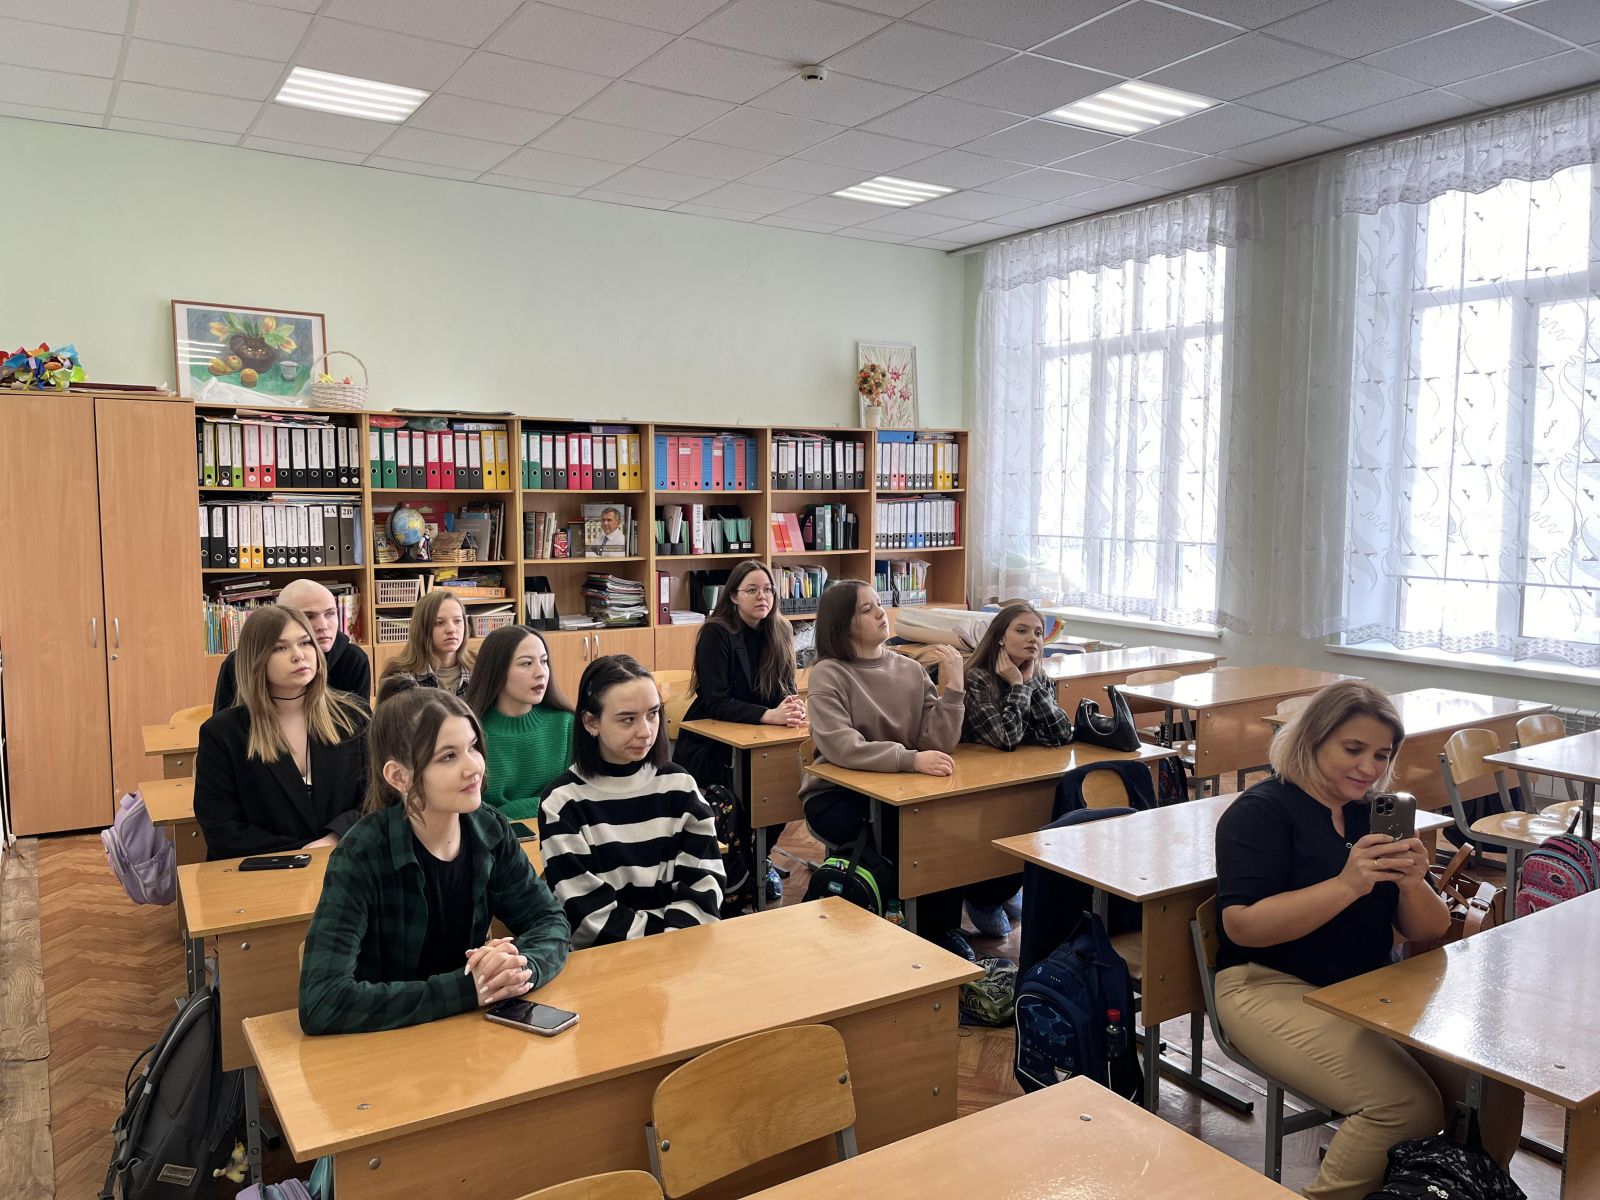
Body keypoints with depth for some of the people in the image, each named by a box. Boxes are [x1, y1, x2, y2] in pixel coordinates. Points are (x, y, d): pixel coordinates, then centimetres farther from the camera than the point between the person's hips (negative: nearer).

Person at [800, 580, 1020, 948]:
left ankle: (942, 927, 2)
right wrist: (911, 759, -34)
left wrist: (954, 688, -17)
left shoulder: (910, 671, 4)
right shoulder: (829, 674, -9)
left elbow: (938, 744, -6)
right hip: (837, 796, -4)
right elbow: (842, 747, -25)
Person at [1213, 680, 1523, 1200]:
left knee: (1496, 1086, -11)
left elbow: (1429, 932, 10)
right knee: (1409, 1106, -24)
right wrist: (1347, 886, -26)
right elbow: (1242, 925, -19)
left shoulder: (1377, 815, 13)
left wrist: (1413, 883, -13)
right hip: (1274, 988, -7)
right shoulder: (1260, 812, -8)